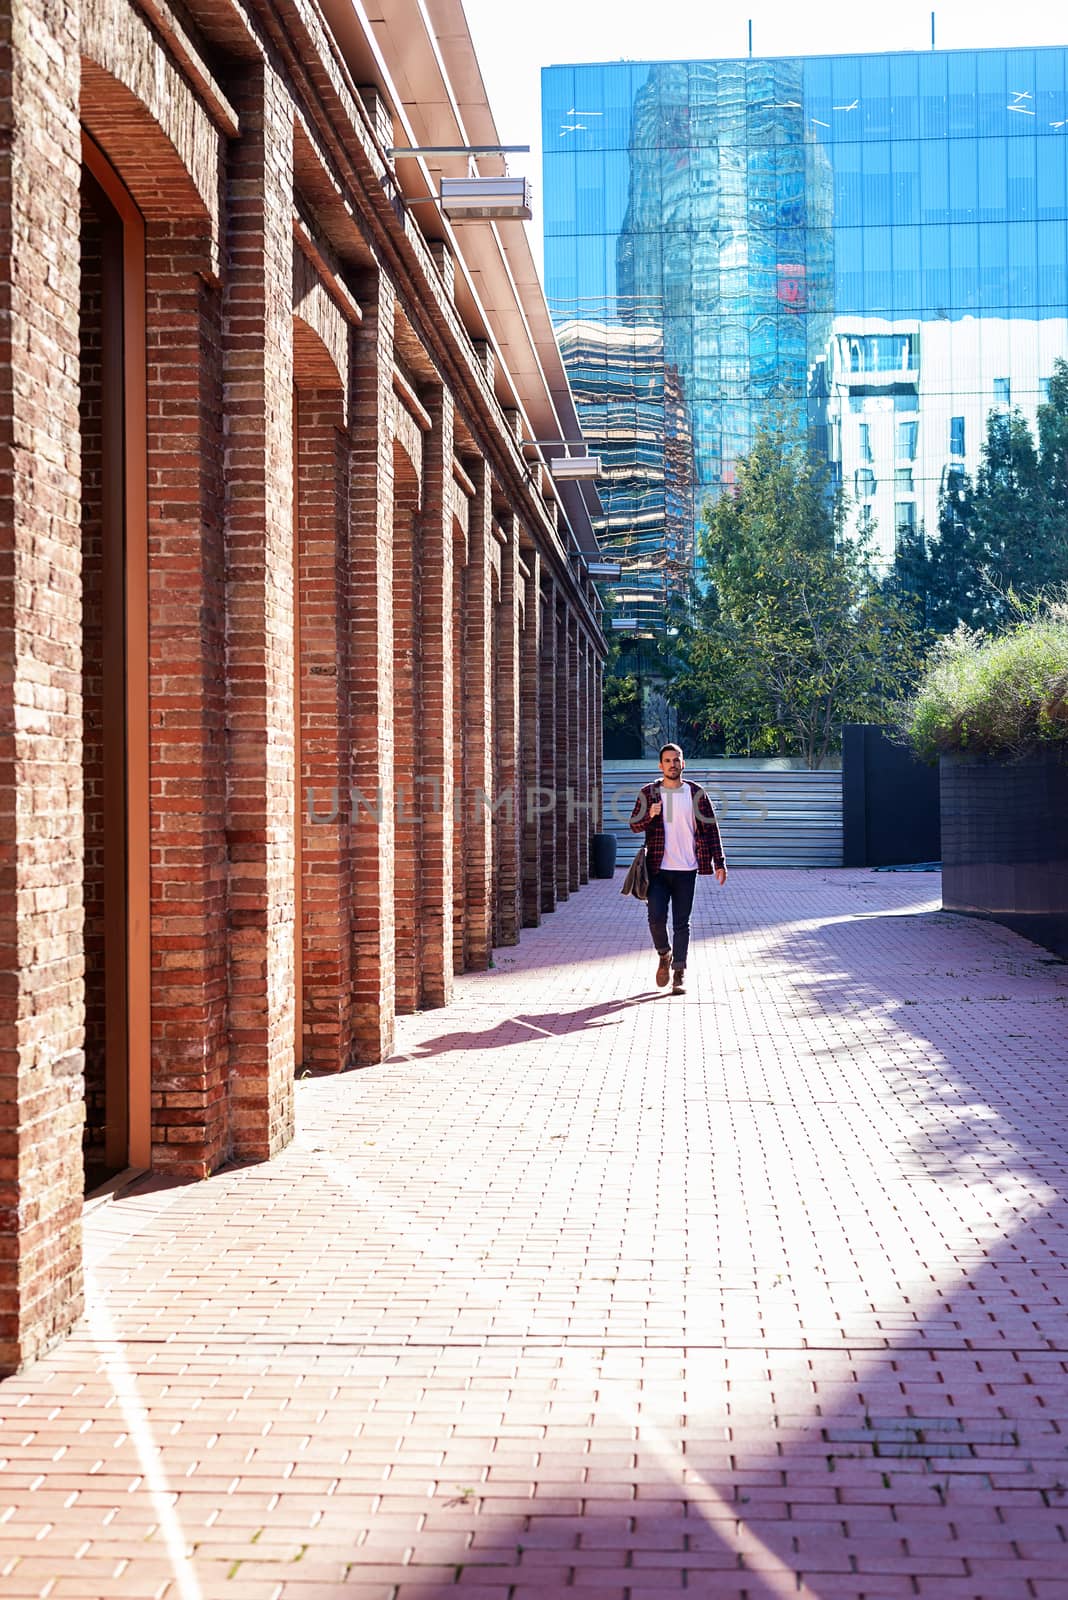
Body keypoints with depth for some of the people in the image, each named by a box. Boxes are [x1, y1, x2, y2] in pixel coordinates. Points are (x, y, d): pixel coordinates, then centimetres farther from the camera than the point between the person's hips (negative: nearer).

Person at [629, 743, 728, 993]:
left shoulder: (696, 793, 4)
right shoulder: (649, 792, 4)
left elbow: (711, 829, 6)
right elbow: (634, 824, 5)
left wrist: (719, 863, 1)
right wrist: (650, 815, -17)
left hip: (686, 869, 0)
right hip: (658, 868, 0)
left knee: (681, 923, 2)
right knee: (656, 917, -9)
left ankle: (679, 973, 9)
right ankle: (664, 955, 20)